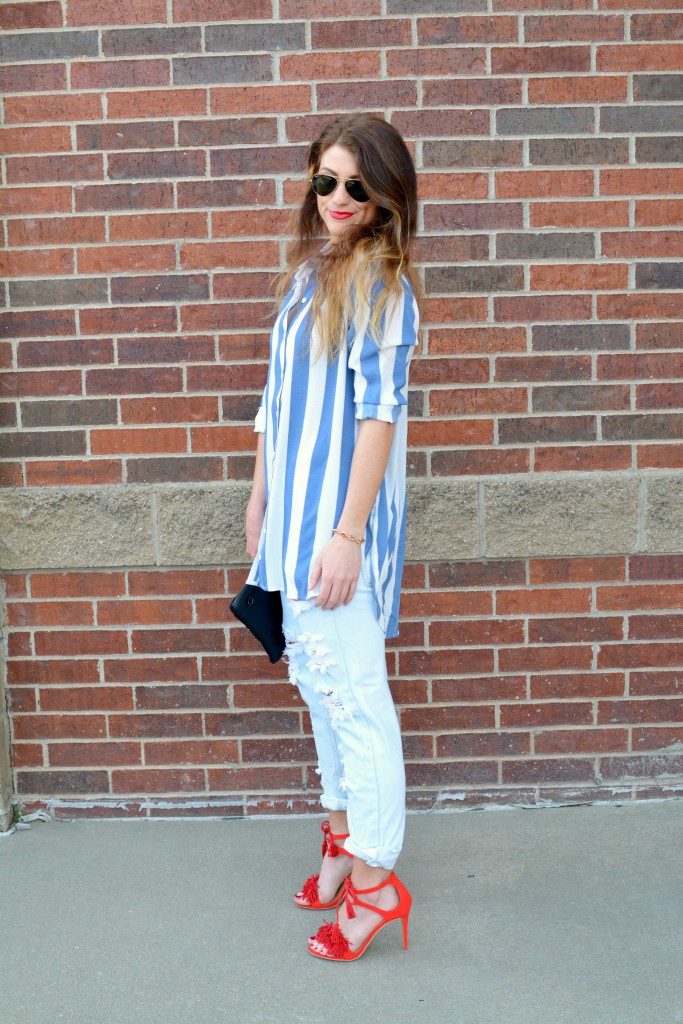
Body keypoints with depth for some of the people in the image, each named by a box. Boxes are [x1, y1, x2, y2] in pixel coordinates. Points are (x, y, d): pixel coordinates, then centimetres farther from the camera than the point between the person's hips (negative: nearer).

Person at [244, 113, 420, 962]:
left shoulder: (381, 282, -10)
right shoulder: (306, 273, 14)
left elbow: (379, 412, -17)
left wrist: (349, 534, -21)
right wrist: (261, 494, 18)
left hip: (339, 515, -8)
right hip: (294, 510, 8)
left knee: (353, 692, -2)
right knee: (314, 678, 16)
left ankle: (375, 877, 14)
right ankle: (344, 832, 35)